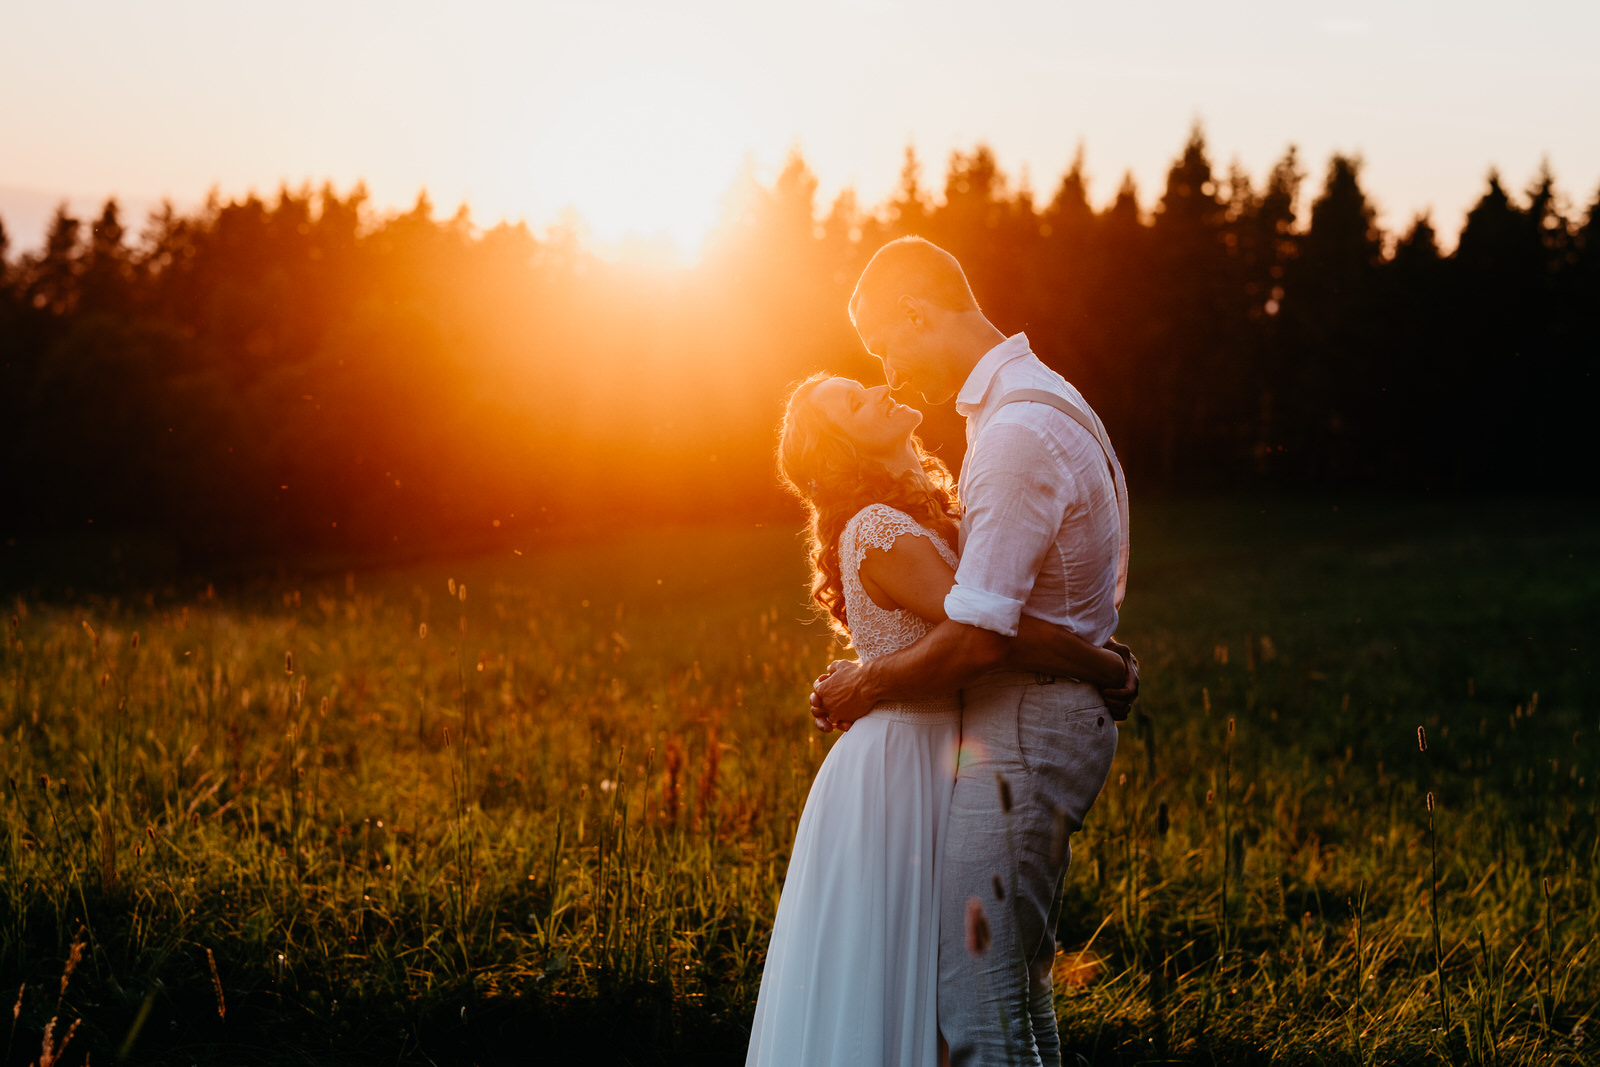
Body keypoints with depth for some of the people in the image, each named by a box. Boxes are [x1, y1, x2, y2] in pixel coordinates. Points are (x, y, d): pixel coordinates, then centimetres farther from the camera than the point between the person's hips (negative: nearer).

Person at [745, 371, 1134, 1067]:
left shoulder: (917, 522, 12)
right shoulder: (879, 532, -18)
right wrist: (1115, 671, -13)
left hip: (928, 761, 9)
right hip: (900, 767, -9)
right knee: (878, 990, -1)